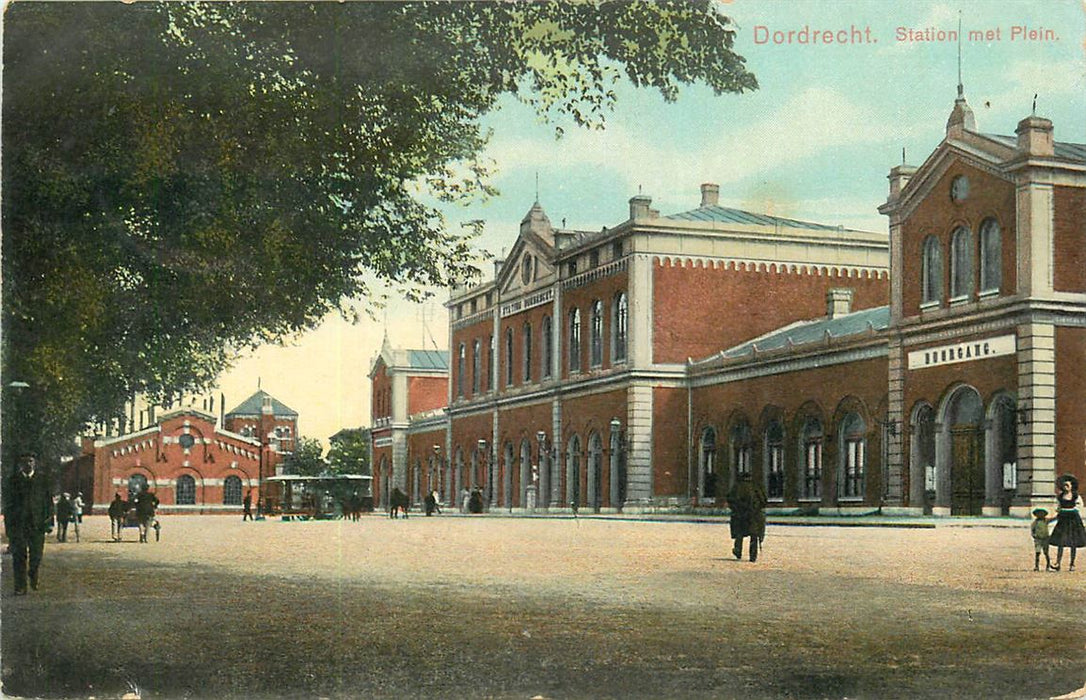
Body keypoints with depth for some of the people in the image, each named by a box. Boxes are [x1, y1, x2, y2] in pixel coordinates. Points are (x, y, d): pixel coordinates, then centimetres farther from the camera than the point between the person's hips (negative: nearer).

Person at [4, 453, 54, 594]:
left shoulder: (42, 479, 6)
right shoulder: (13, 480, 7)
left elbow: (48, 502, 6)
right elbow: (7, 503, 8)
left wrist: (48, 521, -2)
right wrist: (8, 524, 1)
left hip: (37, 523, 0)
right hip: (17, 523, 0)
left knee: (36, 554, 3)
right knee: (19, 555, -3)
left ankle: (33, 577, 32)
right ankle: (20, 587, 0)